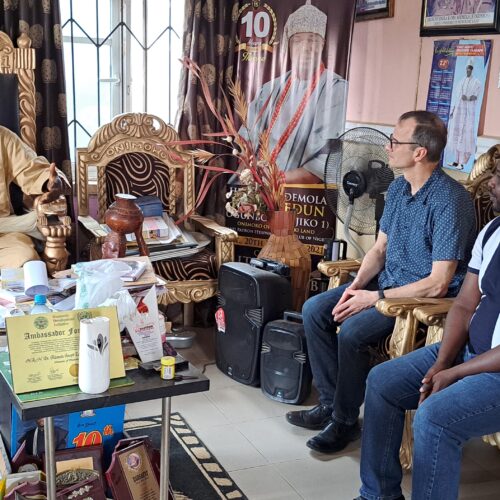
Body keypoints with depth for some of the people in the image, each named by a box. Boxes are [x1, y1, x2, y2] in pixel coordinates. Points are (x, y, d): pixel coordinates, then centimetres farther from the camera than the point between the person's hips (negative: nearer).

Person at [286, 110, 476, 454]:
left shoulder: (450, 201, -24)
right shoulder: (398, 188, 4)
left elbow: (438, 284, -26)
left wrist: (375, 298, -22)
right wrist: (357, 285, -7)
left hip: (427, 298, -9)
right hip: (387, 283, 9)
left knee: (352, 331, -27)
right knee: (315, 310, -2)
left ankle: (345, 421, -5)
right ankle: (331, 402, 7)